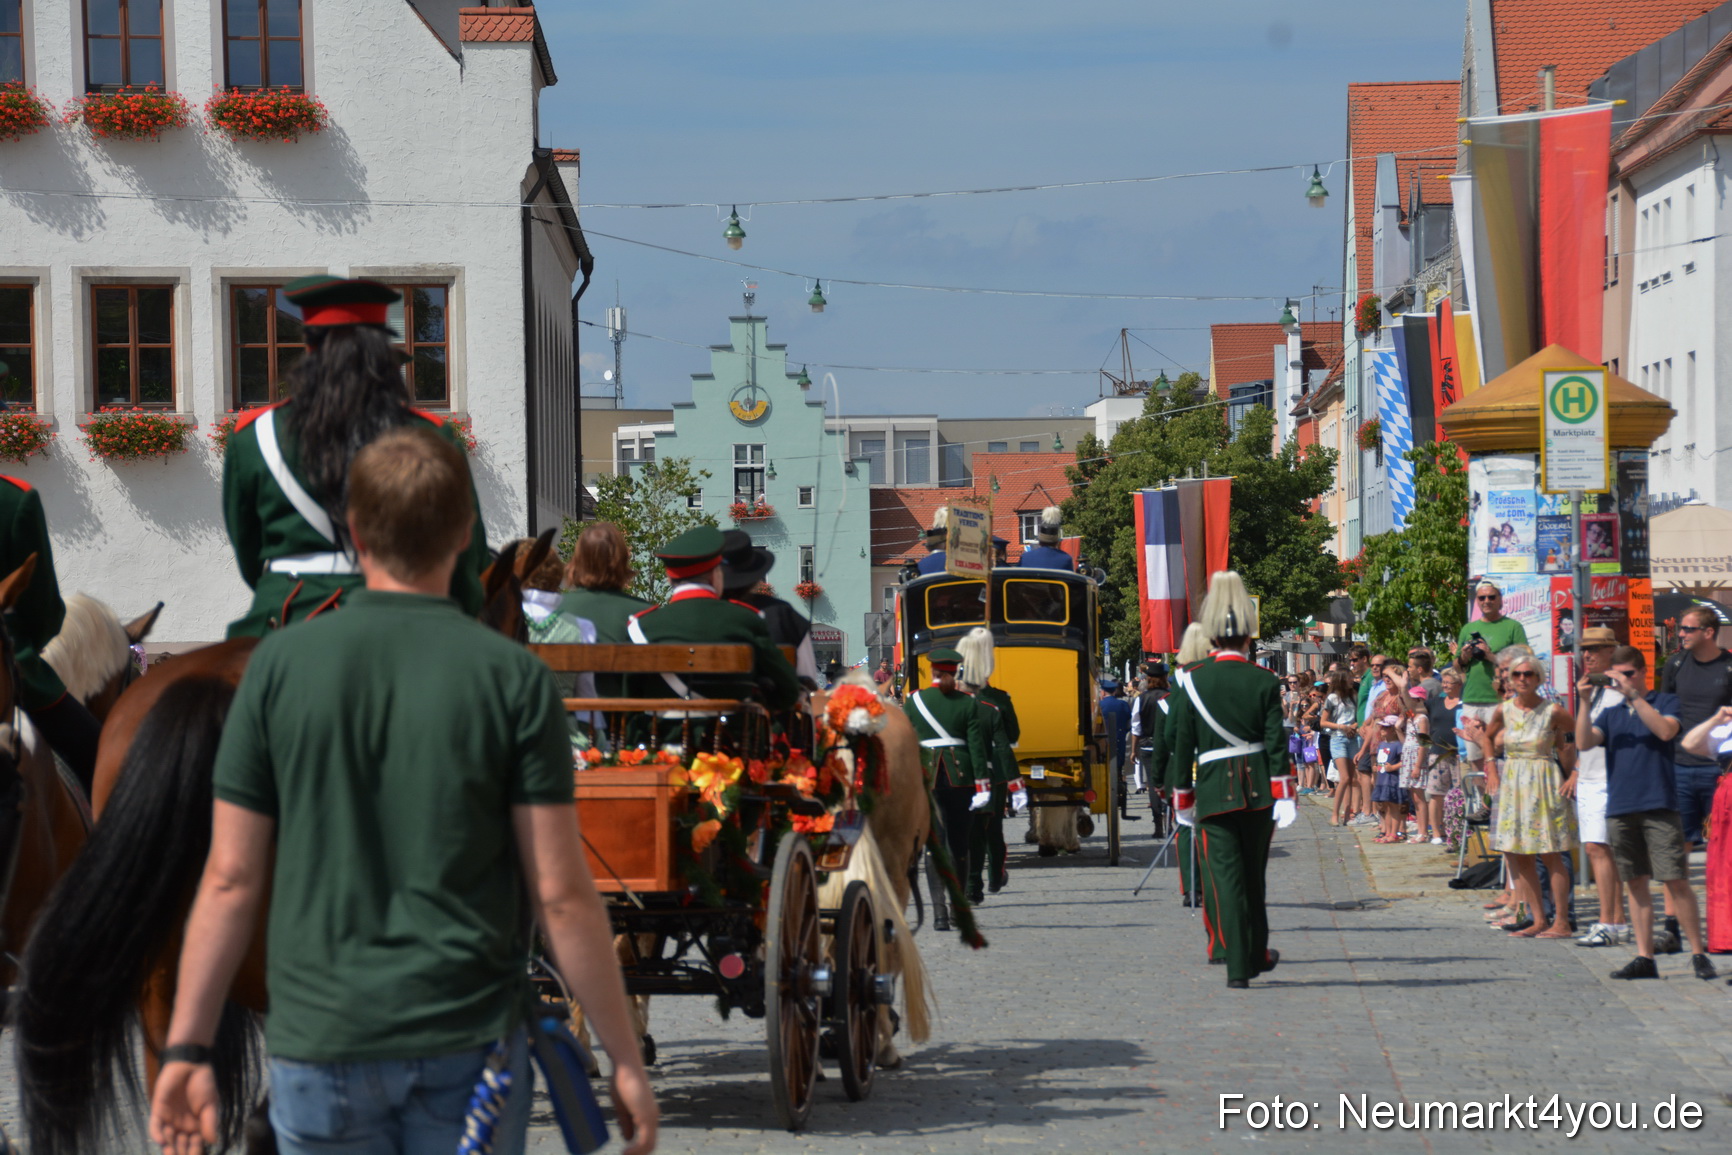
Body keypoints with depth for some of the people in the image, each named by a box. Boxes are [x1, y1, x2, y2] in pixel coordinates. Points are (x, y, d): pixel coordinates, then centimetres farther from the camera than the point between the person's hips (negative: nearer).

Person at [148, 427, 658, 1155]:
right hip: (468, 1042, -1)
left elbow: (231, 879, -1)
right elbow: (561, 895, -7)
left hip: (319, 1041, 1)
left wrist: (187, 1048, 7)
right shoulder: (514, 679, -5)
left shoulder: (281, 665, -2)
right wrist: (626, 1060, 1)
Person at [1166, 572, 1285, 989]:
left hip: (1215, 791, -1)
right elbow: (1276, 741, -7)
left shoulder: (1193, 682, -2)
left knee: (1225, 877, -1)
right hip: (1258, 788, 1)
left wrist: (1182, 795, 11)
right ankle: (1257, 955, 29)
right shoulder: (1265, 682, -2)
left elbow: (1183, 744, 2)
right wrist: (1283, 793, -5)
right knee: (1254, 874, 17)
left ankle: (1238, 967, -9)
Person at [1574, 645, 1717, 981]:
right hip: (1620, 808, 5)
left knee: (1676, 881, -8)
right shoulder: (1612, 714, 17)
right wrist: (1584, 703, -8)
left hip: (1659, 805, -5)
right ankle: (1644, 958, 8)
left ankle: (1699, 953, -2)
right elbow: (1583, 742, 3)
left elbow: (1666, 730, -14)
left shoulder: (1666, 702, 6)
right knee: (1636, 884, 6)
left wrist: (1633, 695, -16)